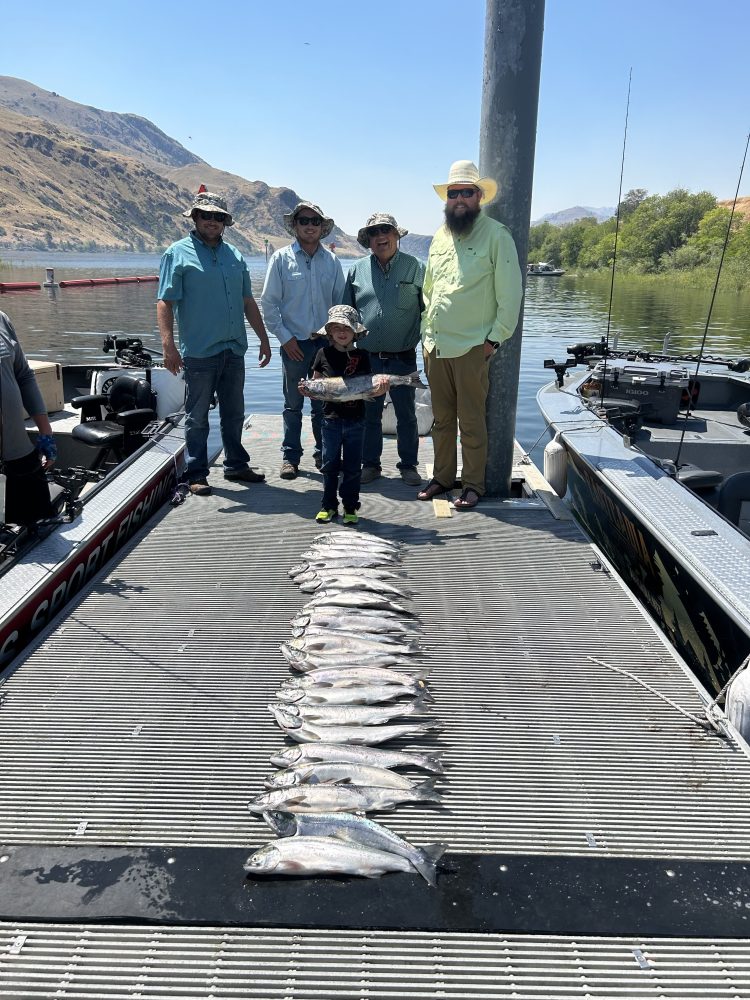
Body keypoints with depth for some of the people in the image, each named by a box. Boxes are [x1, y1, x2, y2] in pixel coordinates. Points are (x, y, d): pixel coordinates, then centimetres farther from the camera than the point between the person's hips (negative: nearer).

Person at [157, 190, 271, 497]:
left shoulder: (235, 255, 14)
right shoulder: (178, 253, -2)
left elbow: (248, 302, 19)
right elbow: (165, 302, -9)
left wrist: (263, 339, 15)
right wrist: (168, 345, -19)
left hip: (234, 350, 5)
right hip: (199, 353, -5)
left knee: (234, 413, 14)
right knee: (197, 416, 3)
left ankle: (236, 464, 28)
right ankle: (197, 474, 12)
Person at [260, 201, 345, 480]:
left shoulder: (331, 260, 7)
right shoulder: (282, 258, -1)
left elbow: (340, 301, 11)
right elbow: (268, 302, -1)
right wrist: (285, 337, -6)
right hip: (295, 344, -2)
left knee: (323, 404, 9)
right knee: (293, 404, 5)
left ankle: (323, 453, 21)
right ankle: (290, 456, 15)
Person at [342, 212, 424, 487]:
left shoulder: (416, 268, 0)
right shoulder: (357, 270, 6)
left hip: (403, 359, -1)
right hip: (366, 359, 2)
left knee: (406, 415, 8)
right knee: (369, 415, 10)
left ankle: (408, 465, 22)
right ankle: (370, 464, 24)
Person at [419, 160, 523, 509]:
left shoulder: (496, 235, -4)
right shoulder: (440, 236, 14)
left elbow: (510, 293, -6)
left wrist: (495, 338, -10)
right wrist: (427, 332, 13)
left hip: (472, 348, -6)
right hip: (435, 346, 6)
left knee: (471, 421, 0)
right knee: (441, 417, 12)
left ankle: (473, 484, 11)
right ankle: (442, 476, 25)